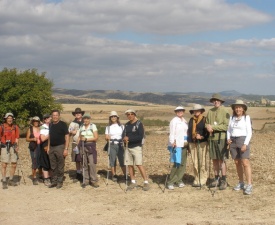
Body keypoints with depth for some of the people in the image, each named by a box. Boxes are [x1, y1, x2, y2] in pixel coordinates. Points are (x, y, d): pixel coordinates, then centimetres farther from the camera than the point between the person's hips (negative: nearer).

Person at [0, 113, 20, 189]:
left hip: (13, 146, 3)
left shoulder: (15, 127, 5)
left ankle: (11, 180, 21)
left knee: (14, 164, 7)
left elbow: (17, 138, 5)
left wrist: (17, 146, -10)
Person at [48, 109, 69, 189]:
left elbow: (67, 137, -8)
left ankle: (60, 182, 8)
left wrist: (66, 149, -14)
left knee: (60, 166, 0)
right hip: (52, 147, 5)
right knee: (53, 166, 10)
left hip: (60, 147, -5)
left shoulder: (63, 124, -5)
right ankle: (54, 181, 19)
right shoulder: (51, 125, 12)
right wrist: (48, 147, 12)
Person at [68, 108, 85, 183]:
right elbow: (69, 134, 15)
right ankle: (78, 175, 17)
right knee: (77, 160, 8)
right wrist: (71, 132, -5)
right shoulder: (72, 123, 12)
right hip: (75, 143, 3)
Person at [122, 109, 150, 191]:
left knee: (139, 164, -14)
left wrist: (129, 138, -19)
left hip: (136, 147, -6)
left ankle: (146, 182, -10)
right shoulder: (127, 124, 13)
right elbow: (123, 134, 11)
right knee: (130, 165, 7)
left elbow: (141, 136, -16)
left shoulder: (139, 124, -7)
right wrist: (124, 139, -13)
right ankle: (133, 182, 17)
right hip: (128, 147, 6)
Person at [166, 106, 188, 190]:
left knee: (183, 164, 5)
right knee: (177, 164, -10)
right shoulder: (174, 121, -4)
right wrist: (173, 142, -22)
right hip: (177, 145, -7)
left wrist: (188, 144, 11)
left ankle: (178, 180, 15)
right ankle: (170, 182, -3)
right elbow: (172, 133, -11)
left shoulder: (184, 121, 16)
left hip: (184, 144, 7)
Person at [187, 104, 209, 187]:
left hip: (202, 143, -5)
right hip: (192, 143, 5)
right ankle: (197, 179, 12)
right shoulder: (191, 120, 16)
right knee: (195, 162, 4)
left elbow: (208, 131, -2)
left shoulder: (204, 119, 1)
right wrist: (188, 143, 16)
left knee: (202, 161, -5)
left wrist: (202, 137, -17)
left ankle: (202, 180, 1)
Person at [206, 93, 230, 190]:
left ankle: (223, 181, 1)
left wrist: (213, 127, -16)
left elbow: (226, 126, -14)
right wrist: (208, 127, -6)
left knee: (222, 160, -5)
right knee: (214, 159, 9)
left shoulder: (225, 112, -7)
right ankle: (216, 179, 19)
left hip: (222, 138, -5)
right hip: (212, 138, 5)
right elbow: (206, 123, 17)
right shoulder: (210, 111, 11)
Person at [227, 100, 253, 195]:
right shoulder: (232, 118, 9)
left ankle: (249, 185, -12)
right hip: (233, 142, 5)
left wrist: (245, 144, -16)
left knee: (245, 163, -11)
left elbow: (249, 132, -7)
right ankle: (241, 183, 18)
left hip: (243, 141, -5)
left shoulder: (246, 118, -4)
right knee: (237, 163, 8)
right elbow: (229, 130, 14)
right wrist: (228, 139, -4)